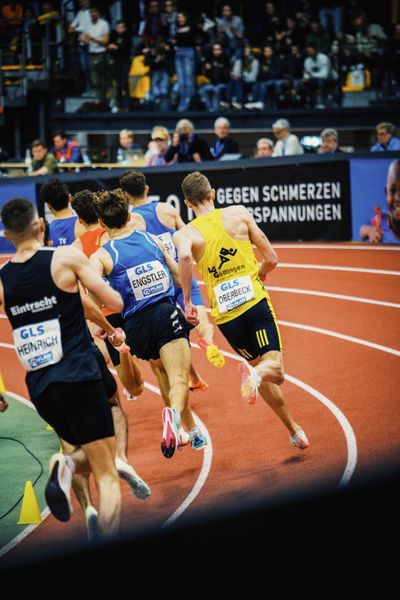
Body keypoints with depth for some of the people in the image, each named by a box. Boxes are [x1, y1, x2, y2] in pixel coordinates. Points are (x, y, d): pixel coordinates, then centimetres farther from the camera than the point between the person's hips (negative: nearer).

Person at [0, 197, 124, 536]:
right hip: (79, 378, -4)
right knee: (107, 475, 1)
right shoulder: (67, 257, -5)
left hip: (39, 388, 4)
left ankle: (66, 466, -7)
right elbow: (116, 304, -2)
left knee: (92, 456, 26)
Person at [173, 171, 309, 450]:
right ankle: (255, 375, -39)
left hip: (226, 316, 2)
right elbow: (272, 259, 5)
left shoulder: (186, 233, 3)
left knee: (258, 365, 21)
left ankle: (294, 431, 24)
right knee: (274, 369, -3)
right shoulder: (239, 213, 5)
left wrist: (187, 300, -13)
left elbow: (184, 257, -23)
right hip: (255, 302, -2)